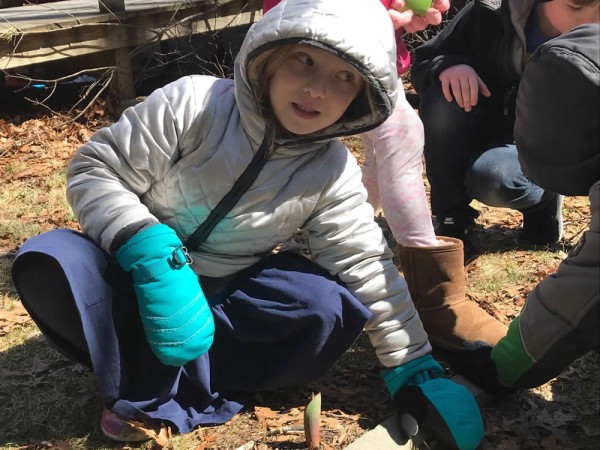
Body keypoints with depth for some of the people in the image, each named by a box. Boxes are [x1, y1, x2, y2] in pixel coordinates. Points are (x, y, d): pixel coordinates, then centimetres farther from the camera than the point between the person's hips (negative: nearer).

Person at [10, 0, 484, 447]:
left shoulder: (334, 174, -13)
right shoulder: (193, 102, -20)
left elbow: (366, 268, -9)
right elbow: (95, 169, -16)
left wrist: (414, 370, -12)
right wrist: (149, 253, -32)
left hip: (223, 296, 2)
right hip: (135, 275, -2)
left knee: (333, 305, -24)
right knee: (50, 262, -31)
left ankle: (162, 394, -18)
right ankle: (151, 384, -15)